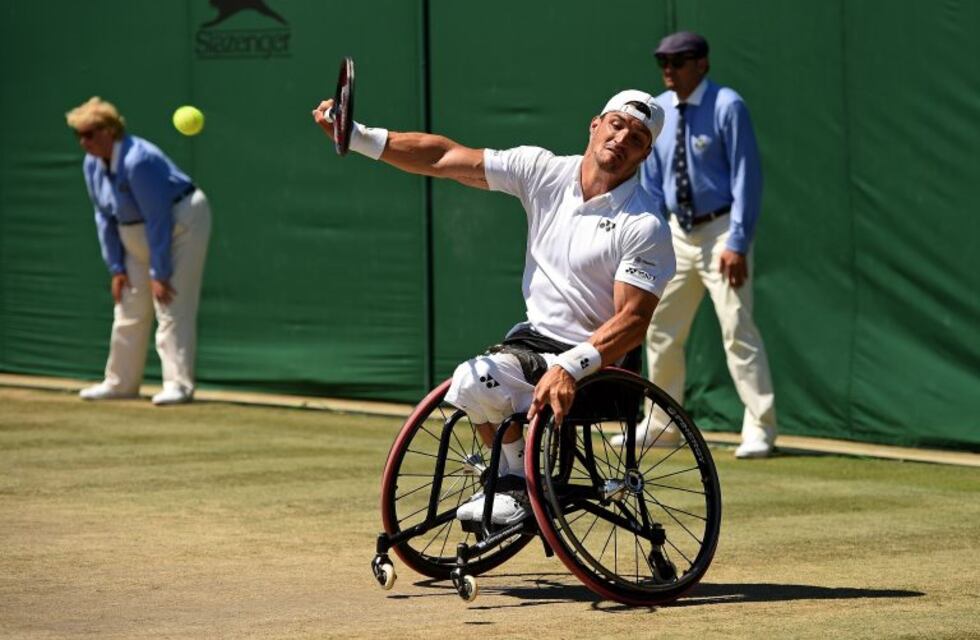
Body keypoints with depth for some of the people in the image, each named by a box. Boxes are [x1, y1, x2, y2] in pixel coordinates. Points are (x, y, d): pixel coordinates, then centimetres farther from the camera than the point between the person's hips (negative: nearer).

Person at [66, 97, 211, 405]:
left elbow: (158, 220, -29)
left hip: (181, 223, -9)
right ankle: (120, 382, 21)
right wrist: (116, 267, 0)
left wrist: (160, 273, -27)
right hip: (136, 235, 9)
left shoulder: (138, 161, -30)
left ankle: (178, 384, -15)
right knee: (129, 308, 12)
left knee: (172, 307, -14)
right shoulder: (92, 164, -5)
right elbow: (104, 217, 3)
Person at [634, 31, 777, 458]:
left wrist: (737, 243, -20)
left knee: (737, 329, -10)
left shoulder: (727, 107, -12)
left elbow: (747, 177, -14)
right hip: (679, 232, 7)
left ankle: (759, 432, -5)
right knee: (660, 329, 11)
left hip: (721, 231, -7)